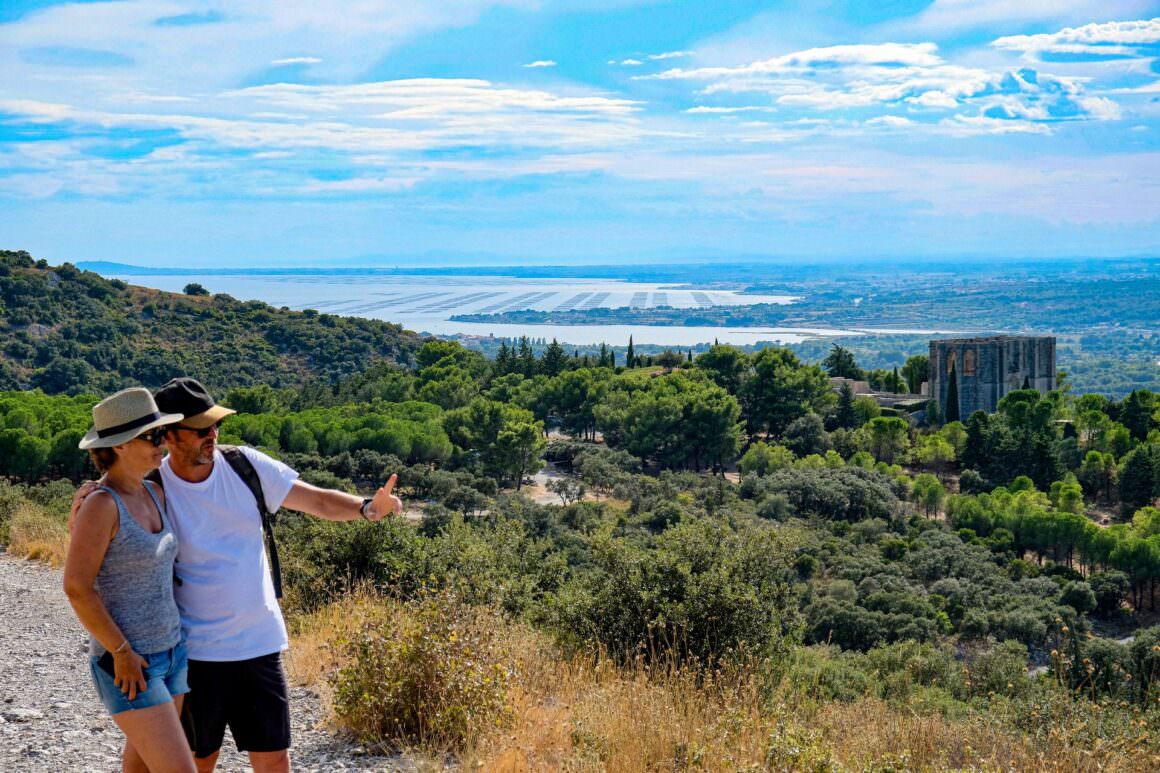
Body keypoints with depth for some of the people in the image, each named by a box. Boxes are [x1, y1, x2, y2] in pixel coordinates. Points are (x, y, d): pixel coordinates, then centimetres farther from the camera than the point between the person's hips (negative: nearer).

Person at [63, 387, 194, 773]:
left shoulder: (154, 495, 6)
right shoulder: (101, 504, -20)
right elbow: (76, 587, -22)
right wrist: (121, 652, -21)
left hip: (167, 652, 8)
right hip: (126, 664, -8)